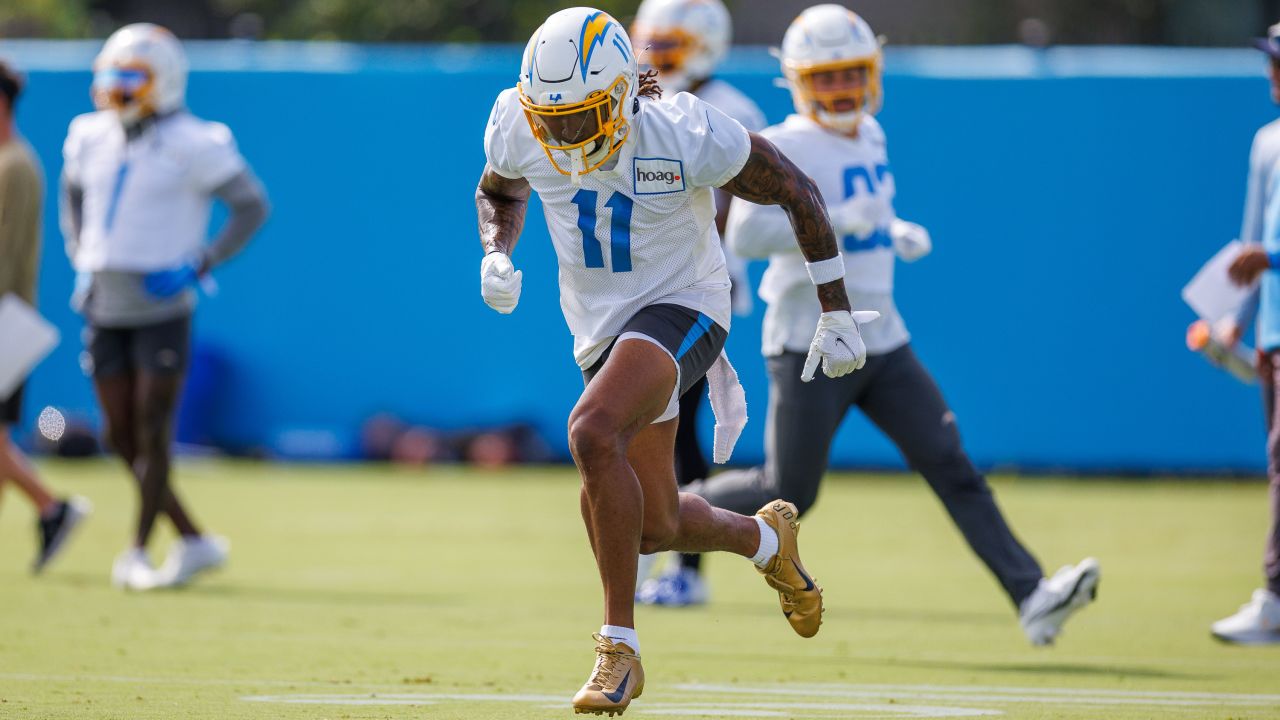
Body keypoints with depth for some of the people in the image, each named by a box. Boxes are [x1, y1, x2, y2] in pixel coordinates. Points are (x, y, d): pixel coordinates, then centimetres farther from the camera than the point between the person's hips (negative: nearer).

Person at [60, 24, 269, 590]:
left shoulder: (189, 146, -10)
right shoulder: (90, 139, 7)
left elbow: (251, 206, -7)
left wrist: (200, 265, -13)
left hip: (162, 309, -6)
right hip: (104, 309, 6)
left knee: (152, 431, -6)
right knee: (121, 437, 5)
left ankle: (137, 552, 1)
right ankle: (194, 542, 15)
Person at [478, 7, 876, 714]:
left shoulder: (687, 136, -24)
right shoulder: (517, 125, -13)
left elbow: (796, 191, -10)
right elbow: (499, 192, 13)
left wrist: (837, 313, -6)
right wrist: (495, 255, -10)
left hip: (681, 306, -6)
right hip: (600, 326, 6)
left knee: (593, 434, -33)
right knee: (654, 527, 11)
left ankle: (619, 647, -24)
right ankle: (767, 537, 47)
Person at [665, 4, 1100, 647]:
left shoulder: (870, 136, 11)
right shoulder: (784, 148, -14)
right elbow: (745, 233, -27)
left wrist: (894, 233, 13)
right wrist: (840, 221, -30)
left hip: (882, 342, 7)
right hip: (811, 347, -7)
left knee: (951, 466, -5)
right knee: (787, 494, 0)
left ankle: (1031, 597, -12)